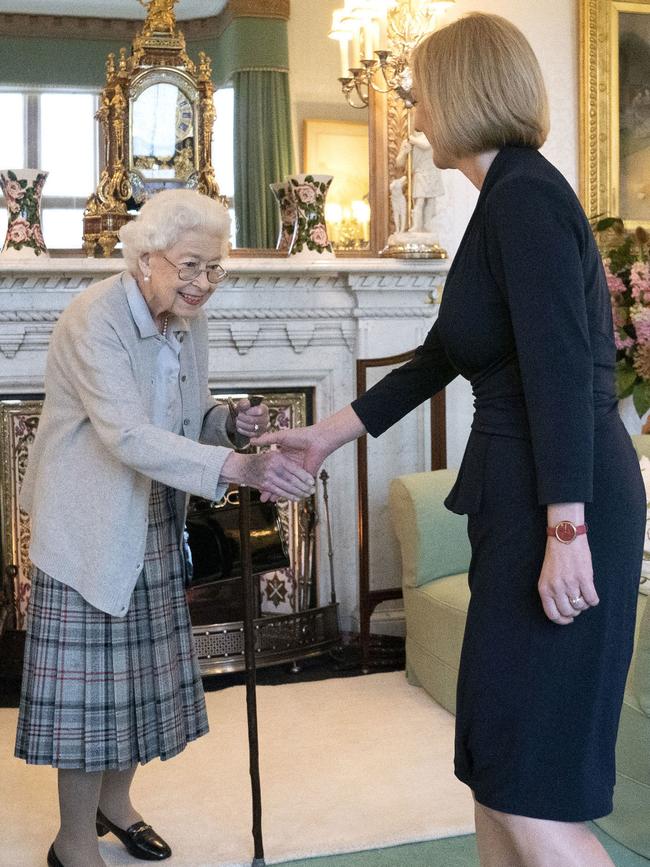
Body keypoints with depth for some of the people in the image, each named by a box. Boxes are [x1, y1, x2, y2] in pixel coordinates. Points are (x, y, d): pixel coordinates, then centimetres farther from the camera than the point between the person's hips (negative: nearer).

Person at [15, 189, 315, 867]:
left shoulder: (189, 321, 3)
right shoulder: (93, 319, -21)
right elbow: (129, 436, -32)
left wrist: (232, 422, -11)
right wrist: (238, 468, -41)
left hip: (153, 524, 7)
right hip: (90, 525, -7)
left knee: (140, 667, 16)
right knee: (89, 674, 0)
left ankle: (114, 801, 37)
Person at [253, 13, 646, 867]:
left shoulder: (524, 194, -12)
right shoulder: (510, 197, 18)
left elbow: (562, 370, -22)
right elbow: (439, 358, 23)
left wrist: (566, 532, -24)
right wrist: (329, 434, 26)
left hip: (560, 506, -10)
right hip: (522, 505, 10)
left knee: (528, 782, -3)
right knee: (494, 760, 17)